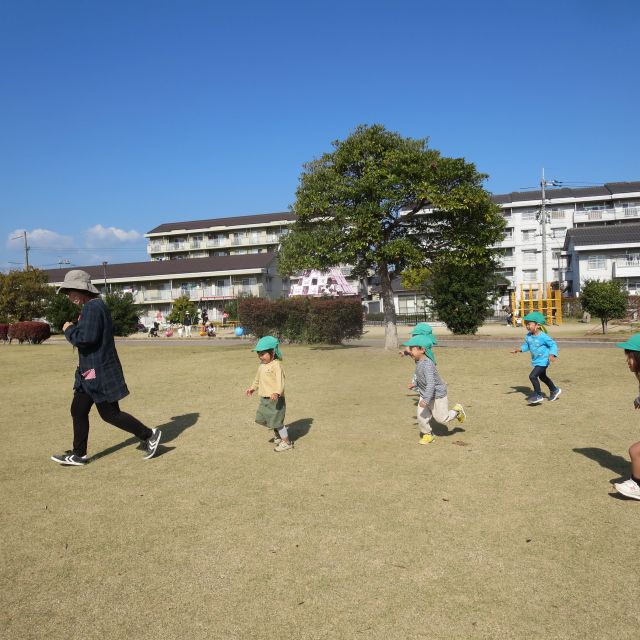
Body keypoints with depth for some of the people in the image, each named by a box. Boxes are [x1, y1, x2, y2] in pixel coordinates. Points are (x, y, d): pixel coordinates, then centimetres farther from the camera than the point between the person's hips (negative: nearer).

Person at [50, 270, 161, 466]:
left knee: (110, 413, -2)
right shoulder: (95, 306, 14)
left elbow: (85, 338, -27)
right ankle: (79, 455, 24)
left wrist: (69, 329, -11)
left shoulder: (92, 307, -18)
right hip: (90, 371, 11)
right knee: (78, 411, 14)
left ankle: (149, 435, 9)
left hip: (98, 372, -11)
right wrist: (78, 326, 7)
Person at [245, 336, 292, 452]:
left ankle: (287, 442, 17)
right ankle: (277, 432, 34)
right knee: (261, 419, 13)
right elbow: (258, 379, 28)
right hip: (264, 399, 9)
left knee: (277, 421, 0)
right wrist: (252, 388, 35)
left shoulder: (276, 365, -18)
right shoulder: (262, 366, 10)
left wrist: (277, 392, -43)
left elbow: (280, 380, -30)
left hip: (276, 399, -9)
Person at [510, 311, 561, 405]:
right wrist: (519, 350, -4)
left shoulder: (543, 336, -23)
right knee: (542, 376, 26)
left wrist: (552, 355, -30)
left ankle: (538, 395, 1)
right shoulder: (528, 336, -2)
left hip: (543, 361, -9)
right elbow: (526, 345, 12)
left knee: (532, 376, -18)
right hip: (536, 361, 9)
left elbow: (553, 344, -15)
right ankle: (554, 390, 49)